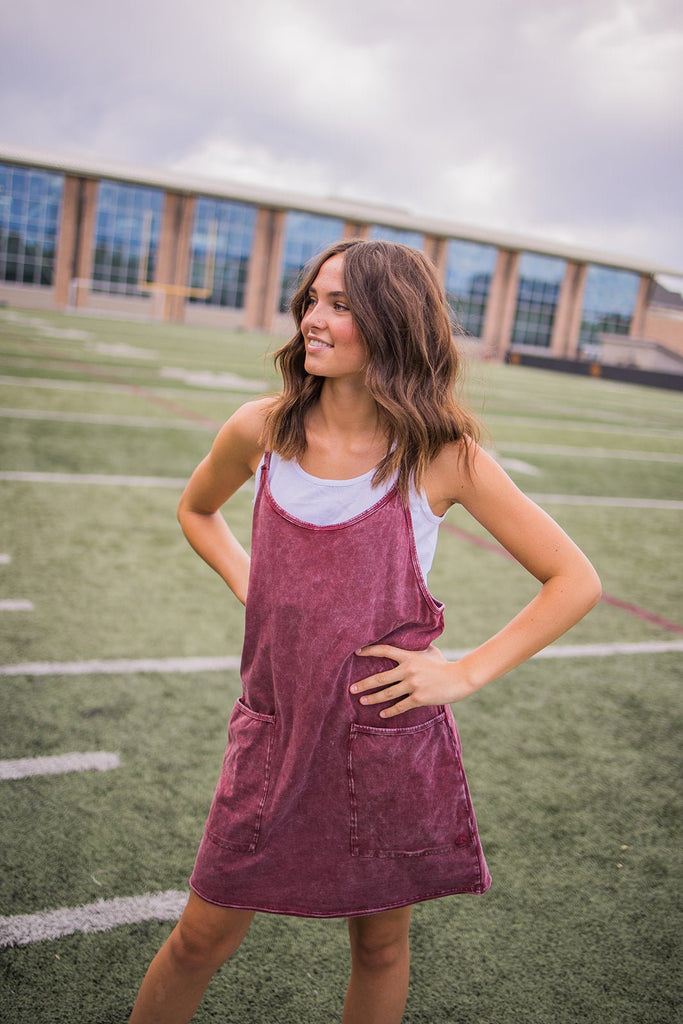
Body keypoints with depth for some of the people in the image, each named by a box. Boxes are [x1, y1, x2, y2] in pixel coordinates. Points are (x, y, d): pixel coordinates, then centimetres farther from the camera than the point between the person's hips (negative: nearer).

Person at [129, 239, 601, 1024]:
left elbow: (575, 582, -7)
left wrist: (465, 673, -11)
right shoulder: (263, 430, -5)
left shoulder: (441, 454, -13)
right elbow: (196, 509, 17)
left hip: (391, 744, -1)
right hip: (275, 731, 2)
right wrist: (249, 584, 2)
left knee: (380, 944, 18)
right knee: (204, 936, 14)